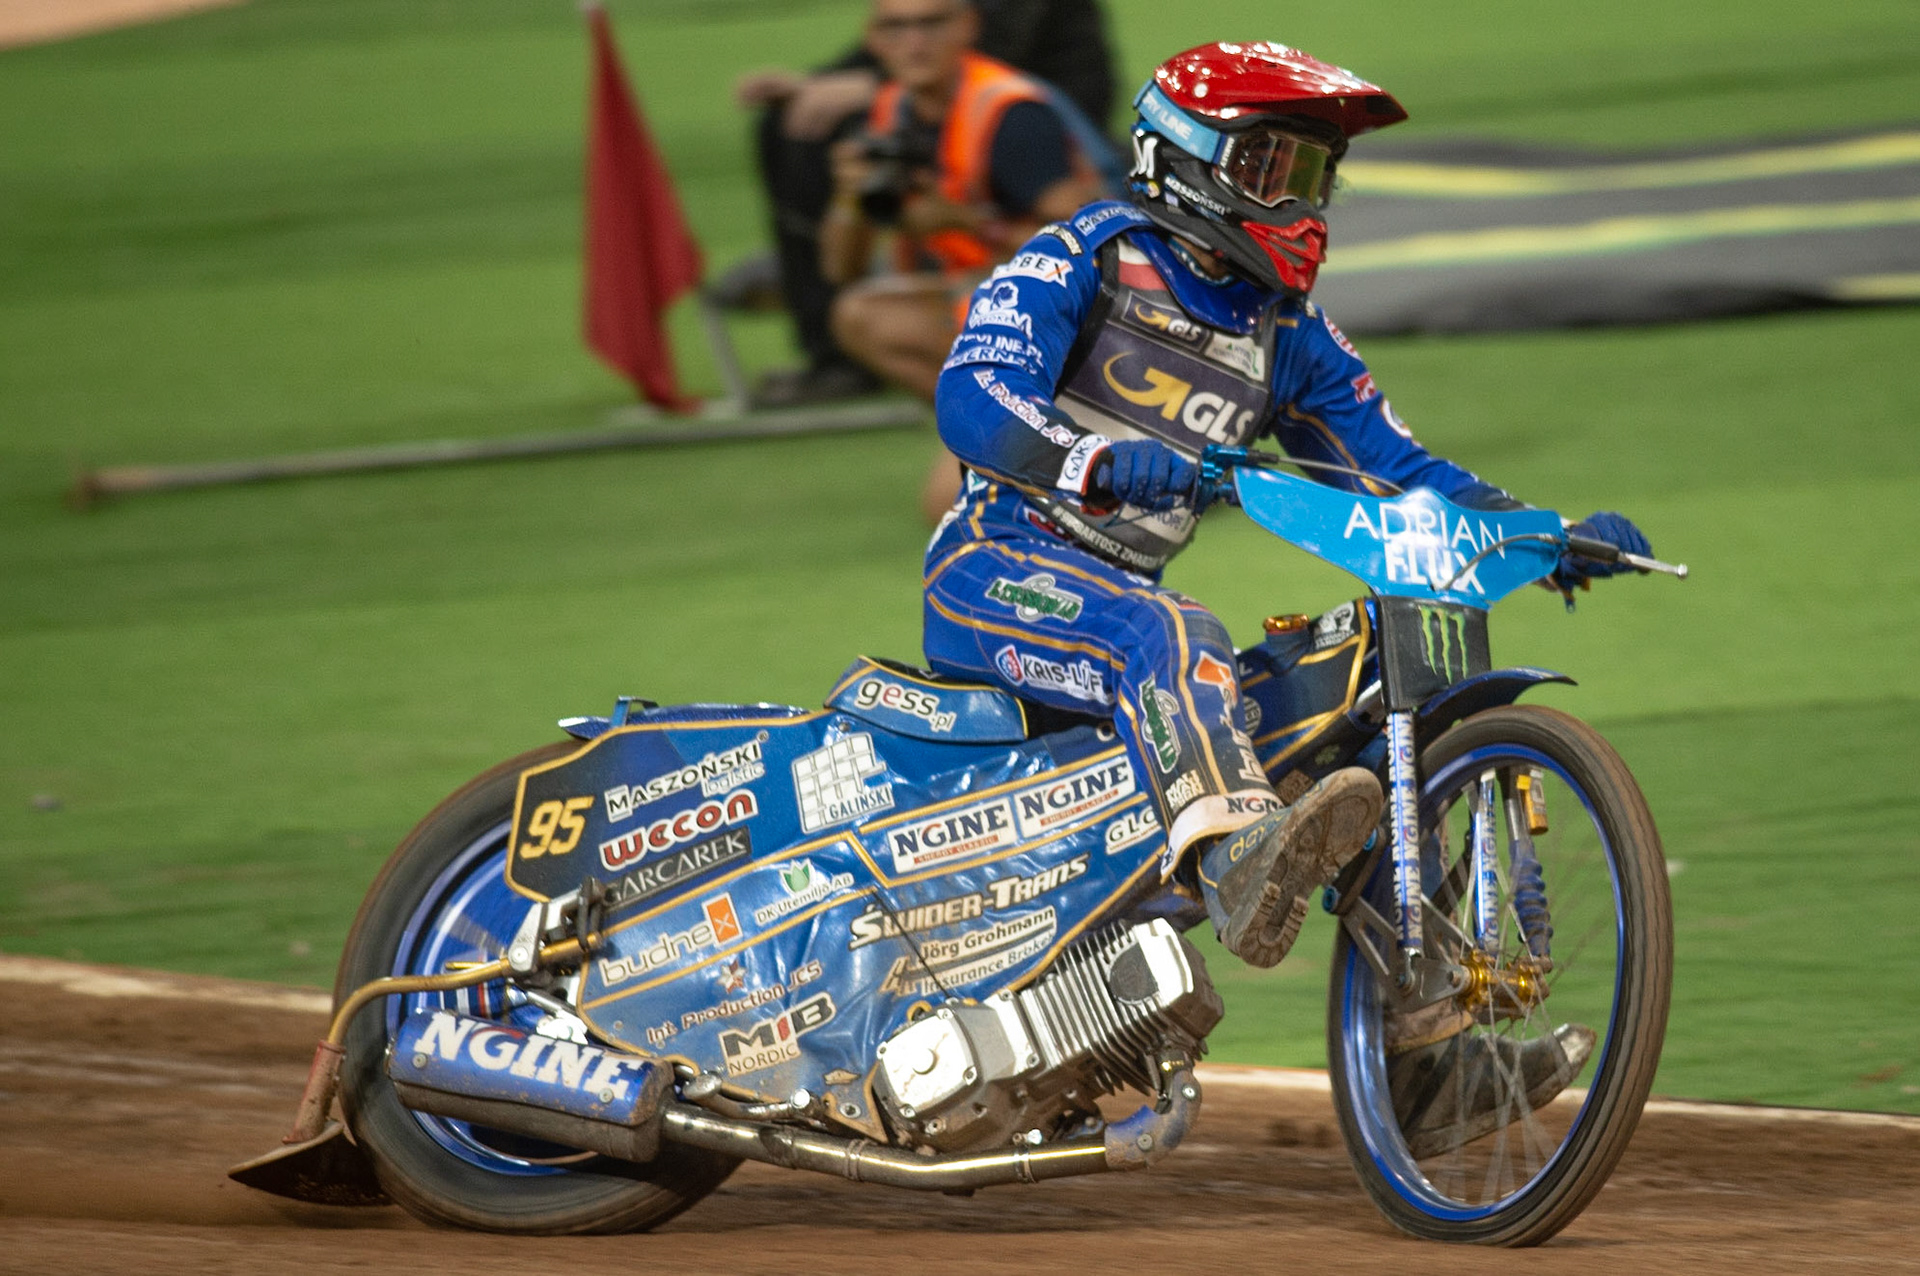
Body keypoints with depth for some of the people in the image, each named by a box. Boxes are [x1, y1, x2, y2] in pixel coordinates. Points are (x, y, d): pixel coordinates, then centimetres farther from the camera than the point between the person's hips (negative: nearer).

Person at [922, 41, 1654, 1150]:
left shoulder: (1285, 331, 17)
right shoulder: (1083, 259, -4)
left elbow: (1390, 460, 15)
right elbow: (972, 401, -18)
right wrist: (1103, 463, -37)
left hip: (1121, 596, 8)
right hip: (998, 570, -8)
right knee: (1172, 640, -38)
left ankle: (1427, 1057, 0)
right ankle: (1242, 864, -64)